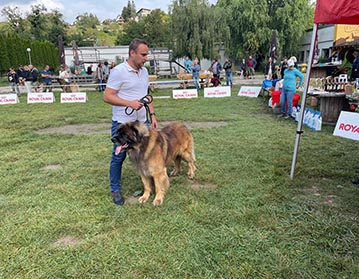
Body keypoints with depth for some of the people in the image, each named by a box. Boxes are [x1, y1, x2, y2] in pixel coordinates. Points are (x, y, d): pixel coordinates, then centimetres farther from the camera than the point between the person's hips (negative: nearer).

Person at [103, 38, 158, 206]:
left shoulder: (144, 71, 8)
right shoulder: (118, 71, -14)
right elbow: (107, 96, -16)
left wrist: (152, 115, 8)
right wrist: (130, 103, -25)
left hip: (142, 122, 7)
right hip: (122, 123, -6)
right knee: (118, 157, 5)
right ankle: (115, 190, 21)